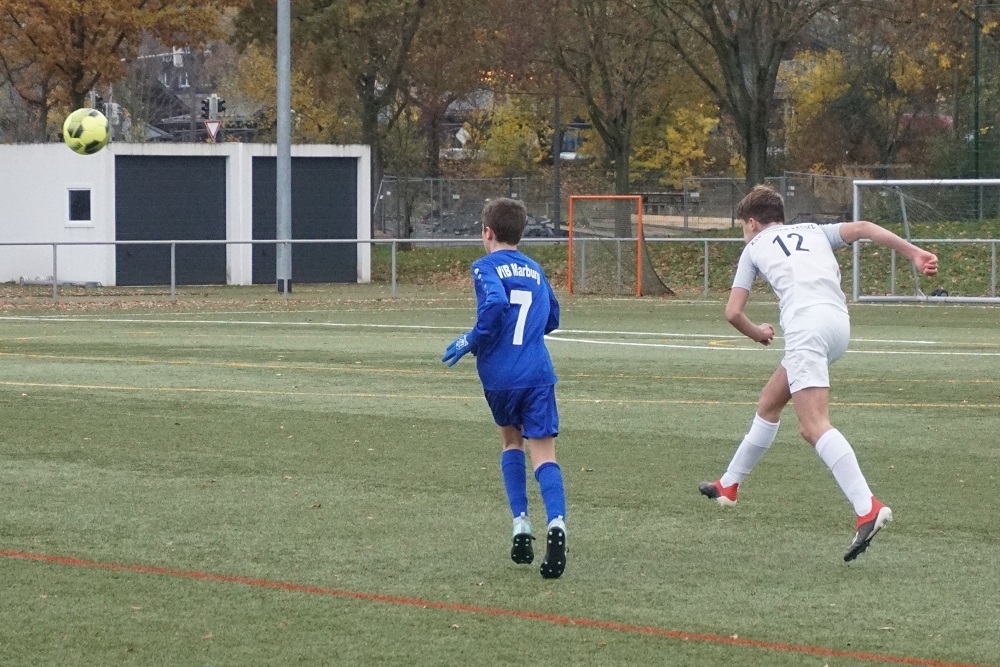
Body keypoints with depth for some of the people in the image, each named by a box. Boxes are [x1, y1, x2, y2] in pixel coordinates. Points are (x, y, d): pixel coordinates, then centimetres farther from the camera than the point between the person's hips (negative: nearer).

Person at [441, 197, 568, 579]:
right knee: (543, 452, -6)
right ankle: (556, 522, -31)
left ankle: (520, 523, 14)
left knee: (510, 440, 23)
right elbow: (552, 319, 23)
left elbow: (495, 303, -20)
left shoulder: (486, 267, -1)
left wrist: (471, 342, -10)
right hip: (538, 373, 2)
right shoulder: (535, 270, 16)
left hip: (499, 375, -2)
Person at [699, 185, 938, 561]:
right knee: (769, 403, 25)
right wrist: (914, 253, 3)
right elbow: (862, 228, 12)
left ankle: (868, 509, -36)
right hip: (840, 323, 7)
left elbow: (733, 313, 16)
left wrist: (757, 333, 37)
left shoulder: (755, 246, 21)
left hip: (806, 325, -7)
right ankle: (729, 486, 39)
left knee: (814, 427, -17)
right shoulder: (815, 232, 30)